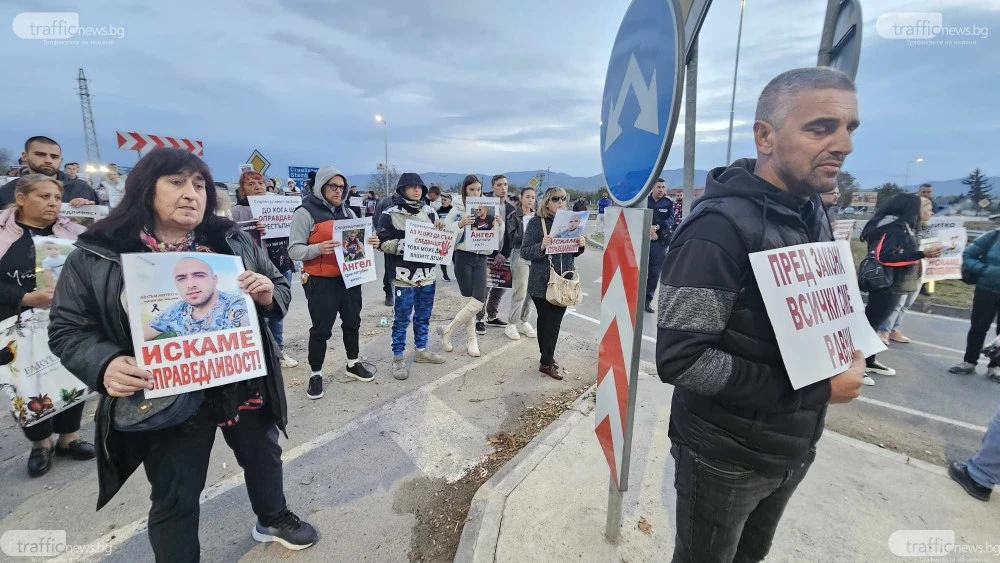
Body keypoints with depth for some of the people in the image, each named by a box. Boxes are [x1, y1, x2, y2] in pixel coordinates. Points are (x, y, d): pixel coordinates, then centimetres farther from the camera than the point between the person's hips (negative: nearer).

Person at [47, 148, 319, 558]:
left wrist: (269, 295, -20)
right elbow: (67, 329, -2)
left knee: (263, 456, 24)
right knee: (175, 499, 14)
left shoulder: (232, 241, -3)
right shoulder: (96, 257, -7)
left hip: (245, 385, 3)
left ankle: (273, 519, 52)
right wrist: (105, 365, -22)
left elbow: (281, 291, 3)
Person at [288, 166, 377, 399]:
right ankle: (316, 374, 20)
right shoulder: (306, 212, -9)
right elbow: (294, 250, -12)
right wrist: (318, 249, -30)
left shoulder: (347, 211, 11)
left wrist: (367, 242, -3)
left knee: (352, 322, 17)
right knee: (321, 329, 2)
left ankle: (354, 364, 34)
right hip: (321, 282, -6)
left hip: (350, 277, 6)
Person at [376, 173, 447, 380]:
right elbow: (382, 242, -9)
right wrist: (405, 244, -21)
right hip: (404, 276, -6)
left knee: (424, 316, 16)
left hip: (427, 274, 6)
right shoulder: (390, 215, -5)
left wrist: (440, 230, -1)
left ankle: (421, 350, 31)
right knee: (401, 319, 3)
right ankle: (398, 358, 15)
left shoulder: (427, 213, 12)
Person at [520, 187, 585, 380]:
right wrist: (541, 246, -28)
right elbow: (525, 252, -10)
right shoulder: (536, 222, -7)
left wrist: (580, 245, -5)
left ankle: (547, 357, 25)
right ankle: (546, 362, 18)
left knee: (555, 321, 9)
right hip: (542, 282, -4)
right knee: (545, 320, 6)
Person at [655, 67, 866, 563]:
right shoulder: (719, 228, -26)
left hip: (793, 449, 8)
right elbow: (679, 360, -29)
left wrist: (846, 352, -5)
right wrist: (815, 387, -23)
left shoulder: (815, 217, 2)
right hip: (726, 457, -7)